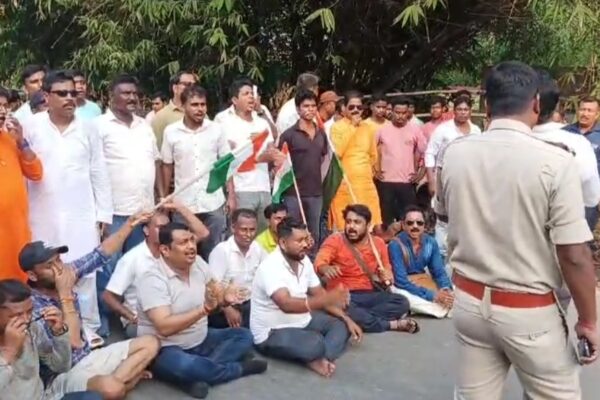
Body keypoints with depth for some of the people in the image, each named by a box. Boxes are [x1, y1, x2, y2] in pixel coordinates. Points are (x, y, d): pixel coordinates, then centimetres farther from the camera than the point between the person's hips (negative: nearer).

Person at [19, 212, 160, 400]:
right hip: (63, 375, -8)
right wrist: (66, 295, -28)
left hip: (88, 357, 8)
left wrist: (129, 225, -8)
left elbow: (100, 254, 2)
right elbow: (74, 342, -28)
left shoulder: (66, 272, -3)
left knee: (150, 343, 2)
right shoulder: (31, 306, -22)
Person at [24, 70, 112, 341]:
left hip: (82, 214, 1)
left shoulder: (87, 129, 5)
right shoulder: (31, 127, 0)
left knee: (84, 272, 2)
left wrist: (104, 212, 2)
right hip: (44, 216, 0)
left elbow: (99, 174, 6)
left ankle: (88, 327, 13)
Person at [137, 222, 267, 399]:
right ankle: (238, 368, -9)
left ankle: (196, 374, -20)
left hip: (200, 341, 8)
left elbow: (215, 291, 12)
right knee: (184, 366, -39)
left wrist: (225, 298, -12)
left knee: (244, 336, 1)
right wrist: (204, 309, -38)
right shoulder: (153, 280, -22)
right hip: (166, 350, -8)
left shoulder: (198, 263, -1)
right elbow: (165, 327, -31)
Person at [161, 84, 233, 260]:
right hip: (184, 204, 0)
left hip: (213, 203, 0)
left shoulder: (216, 129, -1)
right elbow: (167, 166, 7)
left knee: (214, 253, 9)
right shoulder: (171, 132, -2)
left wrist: (231, 196, 1)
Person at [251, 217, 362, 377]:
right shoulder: (271, 267, -26)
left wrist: (347, 319, -2)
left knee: (342, 325, -1)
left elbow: (319, 294, 8)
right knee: (315, 344, -35)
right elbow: (286, 304, -40)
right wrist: (328, 300, -50)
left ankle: (319, 359, -19)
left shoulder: (304, 261, 1)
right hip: (273, 332, -9)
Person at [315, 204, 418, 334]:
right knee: (345, 311, -38)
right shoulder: (335, 241, -6)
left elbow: (387, 270, 18)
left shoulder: (378, 243, 8)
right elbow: (319, 262, -24)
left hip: (370, 295, 4)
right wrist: (326, 269, -49)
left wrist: (387, 277, -8)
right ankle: (393, 324, -23)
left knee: (402, 302, -19)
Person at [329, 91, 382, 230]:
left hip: (366, 183, 5)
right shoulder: (337, 127, -1)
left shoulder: (368, 128, 13)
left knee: (371, 225, 1)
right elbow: (337, 152, -16)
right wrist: (352, 127, -12)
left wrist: (365, 170, 12)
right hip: (345, 183, -4)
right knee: (345, 226, -6)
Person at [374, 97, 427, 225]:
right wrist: (375, 170, 3)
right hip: (386, 181, 0)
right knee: (386, 217, 7)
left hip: (407, 181, 0)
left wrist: (421, 173, 0)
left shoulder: (415, 129, 0)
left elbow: (425, 152, 6)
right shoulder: (382, 130, 0)